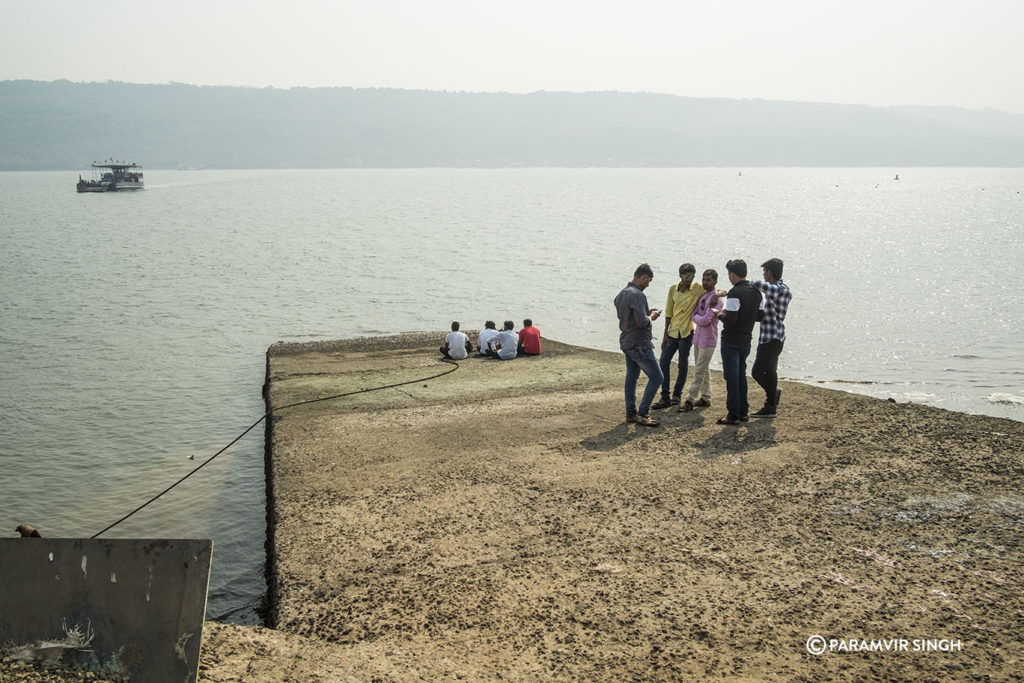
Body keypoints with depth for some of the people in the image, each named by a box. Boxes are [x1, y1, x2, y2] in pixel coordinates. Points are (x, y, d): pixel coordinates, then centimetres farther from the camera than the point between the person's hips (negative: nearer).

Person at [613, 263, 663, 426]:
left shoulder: (621, 294, 11)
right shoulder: (638, 295, -20)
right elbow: (642, 322, -27)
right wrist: (651, 317, -6)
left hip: (626, 342, 10)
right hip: (639, 344, -10)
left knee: (631, 377, 14)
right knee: (656, 377, -3)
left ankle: (631, 413, 18)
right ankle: (642, 414, -1)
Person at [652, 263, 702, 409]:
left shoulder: (697, 289, -6)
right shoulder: (673, 289, 2)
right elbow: (668, 312, 5)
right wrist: (665, 334, 4)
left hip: (687, 332, -3)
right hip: (673, 331, 3)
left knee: (683, 364, 6)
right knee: (664, 362, -2)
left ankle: (677, 395, 20)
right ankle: (665, 398, 3)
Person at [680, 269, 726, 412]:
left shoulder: (716, 299, -15)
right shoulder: (701, 295, 9)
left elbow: (705, 321, -18)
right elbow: (693, 315, 2)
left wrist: (712, 306, -23)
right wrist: (700, 318, -14)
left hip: (708, 340, -8)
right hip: (698, 337, 8)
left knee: (699, 372, -7)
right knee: (703, 370, 15)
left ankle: (690, 401, -7)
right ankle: (706, 398, 24)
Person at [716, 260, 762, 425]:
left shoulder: (735, 293, -19)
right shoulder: (756, 292, 7)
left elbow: (730, 320, -24)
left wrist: (720, 315, -5)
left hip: (731, 340, -8)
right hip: (746, 340, 8)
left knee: (731, 377, -2)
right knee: (741, 375, 18)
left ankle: (733, 415, 0)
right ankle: (743, 412, 23)